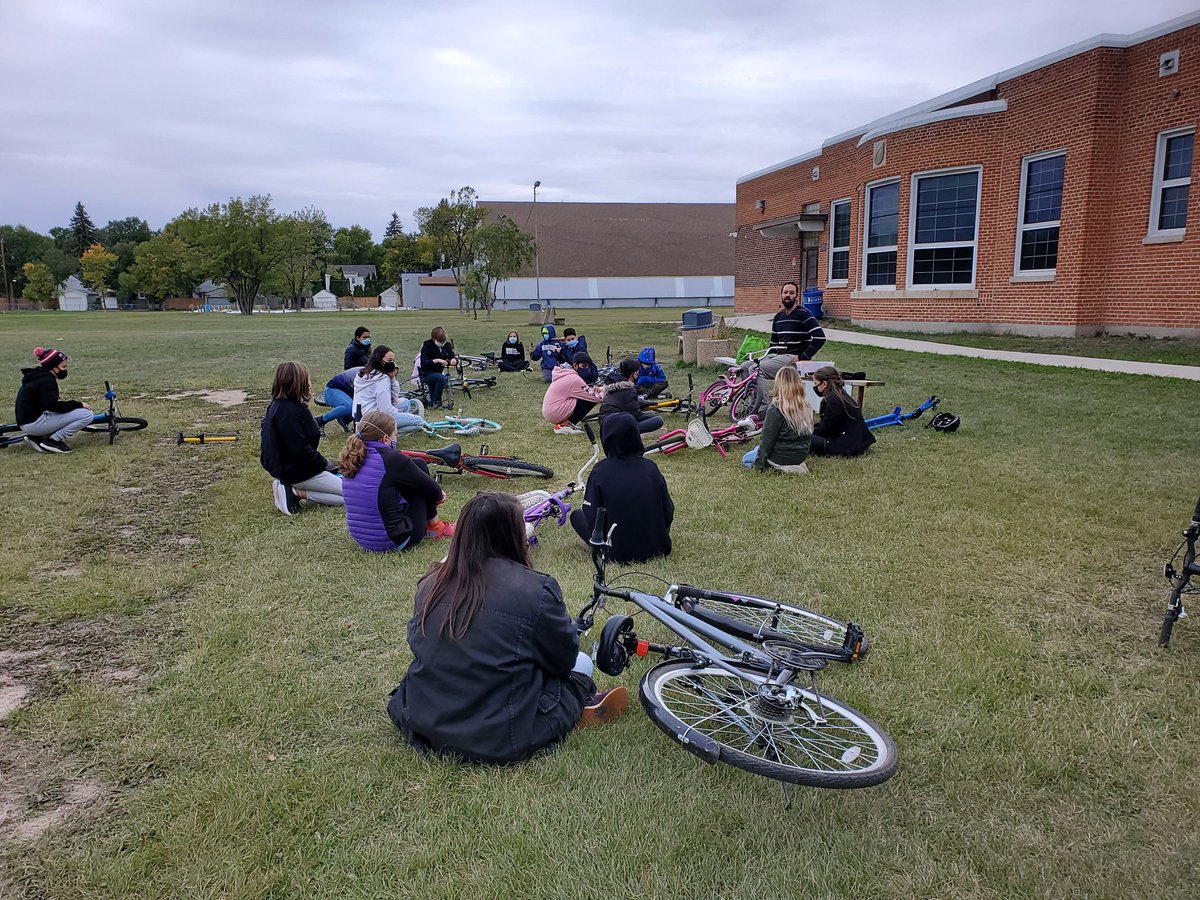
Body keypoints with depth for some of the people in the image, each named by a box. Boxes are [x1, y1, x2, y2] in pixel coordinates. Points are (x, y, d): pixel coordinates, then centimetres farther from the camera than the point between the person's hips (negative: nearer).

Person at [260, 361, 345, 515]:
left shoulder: (279, 404, 7)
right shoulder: (289, 411, -24)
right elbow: (300, 450, -26)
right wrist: (324, 463, -13)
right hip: (296, 472, -10)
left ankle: (292, 489, 8)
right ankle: (296, 493, -10)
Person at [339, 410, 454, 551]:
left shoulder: (353, 459, 2)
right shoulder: (392, 459, -19)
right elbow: (430, 488, -5)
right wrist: (439, 496, 19)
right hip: (396, 541, -7)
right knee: (420, 465, 7)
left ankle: (430, 524, 27)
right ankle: (434, 527, 19)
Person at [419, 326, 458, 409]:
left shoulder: (447, 345, 1)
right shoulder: (427, 345, -13)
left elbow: (452, 357, 5)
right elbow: (423, 362, -22)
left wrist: (454, 360, -21)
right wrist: (437, 360, -35)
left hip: (440, 372, 6)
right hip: (427, 374, -6)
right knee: (442, 378, -34)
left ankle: (432, 403, 41)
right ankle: (437, 402, -22)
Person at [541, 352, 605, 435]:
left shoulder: (565, 372, 12)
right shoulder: (574, 379, -15)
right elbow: (596, 398, -13)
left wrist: (594, 389, 1)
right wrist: (602, 391, 8)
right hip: (555, 413, -10)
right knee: (591, 400, -10)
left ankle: (561, 422, 10)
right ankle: (564, 425, -9)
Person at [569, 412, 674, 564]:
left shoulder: (600, 471, -12)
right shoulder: (650, 467, -5)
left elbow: (591, 516, -13)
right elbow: (668, 513, -2)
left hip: (618, 553, -3)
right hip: (657, 549, 3)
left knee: (577, 516, 18)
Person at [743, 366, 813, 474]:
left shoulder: (775, 410, -22)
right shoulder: (806, 407, -3)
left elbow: (767, 440, -17)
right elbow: (808, 436, 8)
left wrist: (759, 463, -8)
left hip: (782, 457, -7)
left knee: (746, 459, 15)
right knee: (757, 449, 29)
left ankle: (779, 468, -2)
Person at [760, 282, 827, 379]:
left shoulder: (803, 314, -6)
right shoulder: (778, 316, 17)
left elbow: (820, 337, -17)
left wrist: (802, 357, -18)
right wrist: (769, 356, 10)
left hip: (793, 359, -7)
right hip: (779, 356, 7)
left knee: (759, 368, -29)